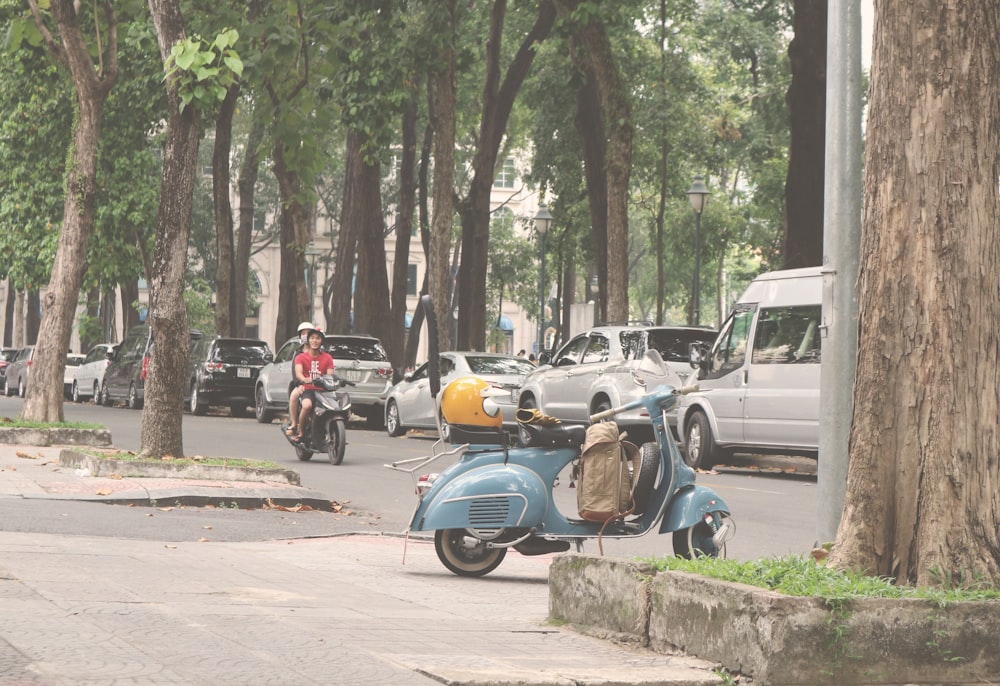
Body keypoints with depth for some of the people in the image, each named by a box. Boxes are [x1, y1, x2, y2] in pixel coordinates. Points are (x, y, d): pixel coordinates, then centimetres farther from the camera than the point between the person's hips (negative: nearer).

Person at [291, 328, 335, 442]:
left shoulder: (327, 358, 17)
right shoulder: (301, 357, 9)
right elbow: (298, 373, -10)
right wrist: (304, 379, -33)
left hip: (322, 390, 3)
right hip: (307, 390, -3)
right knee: (307, 405, -38)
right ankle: (300, 432, -18)